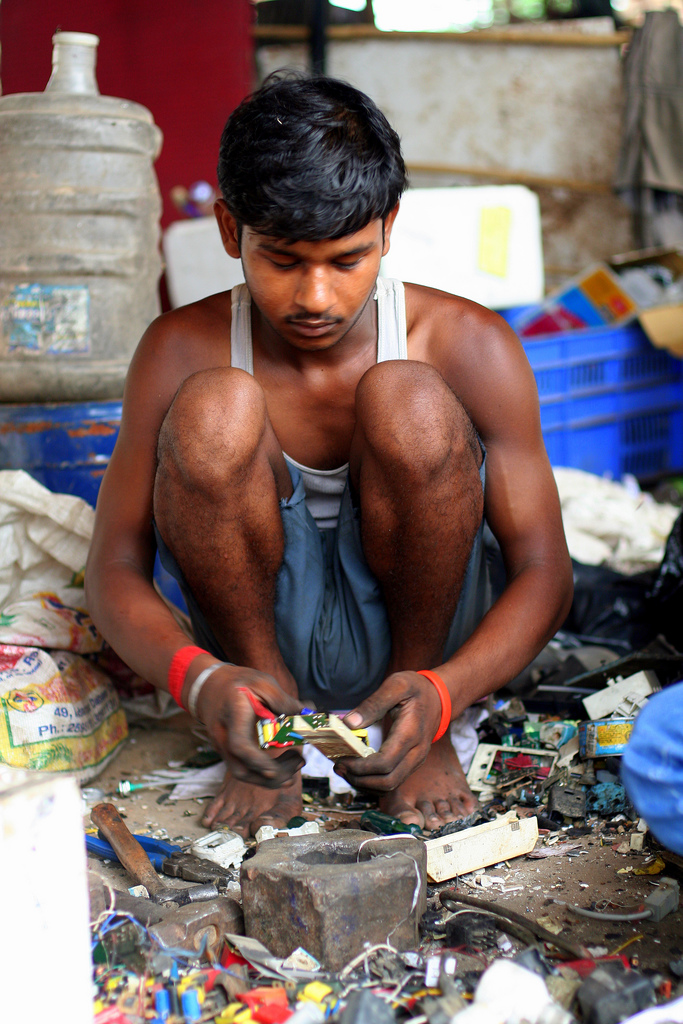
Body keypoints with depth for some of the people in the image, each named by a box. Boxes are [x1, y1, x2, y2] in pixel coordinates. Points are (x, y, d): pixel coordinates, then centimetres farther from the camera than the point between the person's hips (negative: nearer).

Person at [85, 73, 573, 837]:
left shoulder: (467, 345, -15)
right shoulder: (183, 350, -13)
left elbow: (543, 571, -14)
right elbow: (115, 568, -12)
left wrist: (442, 692, -33)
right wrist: (196, 678, -34)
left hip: (405, 626, 0)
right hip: (263, 631, 1)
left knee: (411, 403, -28)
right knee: (213, 407, -27)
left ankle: (419, 731, -9)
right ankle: (267, 734, -9)